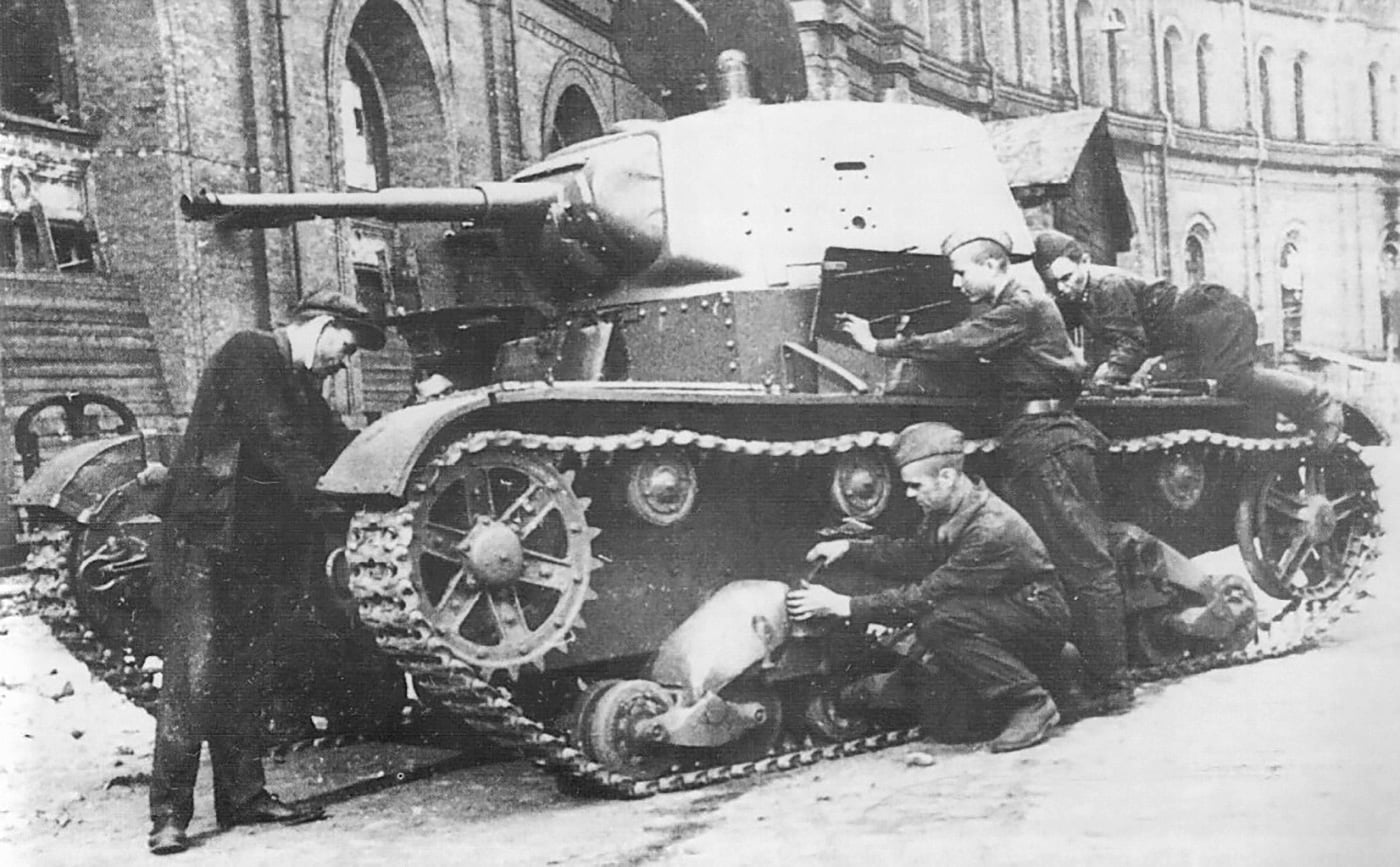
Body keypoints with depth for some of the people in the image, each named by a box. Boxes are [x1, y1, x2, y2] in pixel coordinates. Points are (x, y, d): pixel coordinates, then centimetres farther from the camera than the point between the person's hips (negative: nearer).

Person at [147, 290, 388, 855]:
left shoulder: (304, 388, 19)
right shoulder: (249, 353, -8)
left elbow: (337, 446, 14)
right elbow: (275, 441, -17)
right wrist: (330, 497, -21)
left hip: (260, 550, 8)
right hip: (204, 541, -8)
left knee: (243, 679, 11)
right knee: (193, 677, -9)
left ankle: (243, 796, 18)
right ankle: (169, 814, -5)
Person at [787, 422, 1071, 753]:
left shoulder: (992, 528, -30)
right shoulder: (944, 509, -3)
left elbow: (928, 594, -30)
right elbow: (914, 550, 16)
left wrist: (844, 605, -29)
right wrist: (849, 546, 1)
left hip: (1042, 622, -8)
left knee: (939, 621, -29)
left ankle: (1032, 703, -18)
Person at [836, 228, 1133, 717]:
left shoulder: (1023, 307, -9)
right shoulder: (1009, 310, 22)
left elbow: (960, 345, -15)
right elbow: (965, 347, 18)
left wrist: (881, 346, -10)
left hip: (1048, 442, -10)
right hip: (1026, 443, 10)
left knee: (1085, 564, -7)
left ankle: (1111, 686, -4)